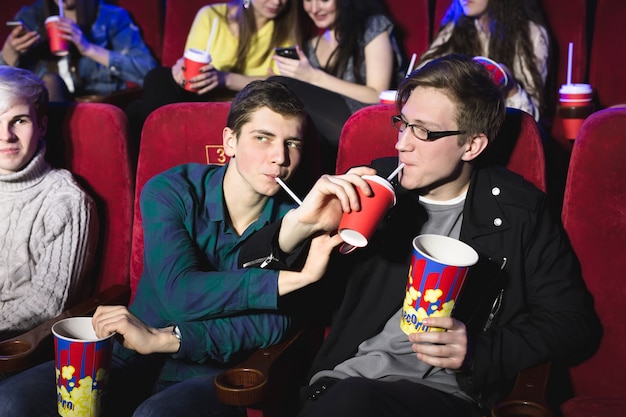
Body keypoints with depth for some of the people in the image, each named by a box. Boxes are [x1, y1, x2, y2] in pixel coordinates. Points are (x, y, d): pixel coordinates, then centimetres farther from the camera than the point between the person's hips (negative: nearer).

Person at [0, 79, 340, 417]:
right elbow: (180, 296, -21)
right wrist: (295, 278, -26)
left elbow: (276, 323, -17)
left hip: (215, 376, -2)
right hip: (135, 363, 2)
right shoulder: (169, 192, -6)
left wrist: (163, 338, -23)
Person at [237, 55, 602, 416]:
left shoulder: (520, 212, 3)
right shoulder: (372, 188, 6)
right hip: (342, 380, 2)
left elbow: (577, 326, 6)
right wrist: (298, 225, -16)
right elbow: (252, 276, 6)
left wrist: (479, 351, -9)